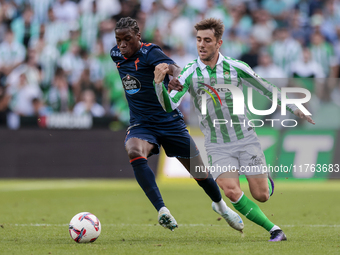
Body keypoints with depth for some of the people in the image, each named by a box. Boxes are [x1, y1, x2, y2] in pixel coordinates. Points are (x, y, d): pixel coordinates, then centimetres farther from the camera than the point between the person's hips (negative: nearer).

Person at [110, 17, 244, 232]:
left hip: (170, 122, -3)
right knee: (134, 152, -34)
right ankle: (162, 210, -38)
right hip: (141, 125, 3)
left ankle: (220, 204, 39)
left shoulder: (150, 53, -17)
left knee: (200, 172, 5)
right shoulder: (116, 55, 1)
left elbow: (173, 68, -37)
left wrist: (177, 77, -58)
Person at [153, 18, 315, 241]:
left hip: (246, 139, 0)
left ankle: (267, 181, 39)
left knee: (261, 195, 0)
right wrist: (158, 82, -34)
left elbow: (266, 89, 10)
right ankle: (274, 230, -9)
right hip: (218, 146, 0)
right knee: (231, 191, -22)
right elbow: (169, 106, -16)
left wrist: (294, 108, 14)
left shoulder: (235, 67, -5)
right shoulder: (190, 73, -7)